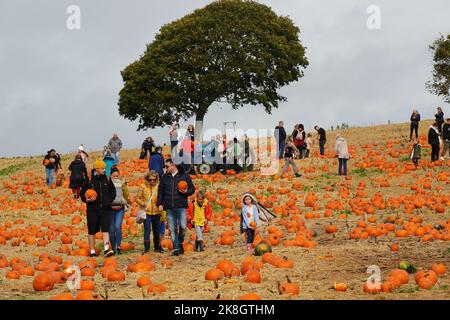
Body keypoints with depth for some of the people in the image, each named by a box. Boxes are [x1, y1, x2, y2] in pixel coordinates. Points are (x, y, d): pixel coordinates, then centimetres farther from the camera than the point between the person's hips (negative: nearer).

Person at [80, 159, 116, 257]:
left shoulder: (107, 179, 6)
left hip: (105, 209, 2)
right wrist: (87, 200, -16)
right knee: (92, 231, 7)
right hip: (93, 209, -2)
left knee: (105, 229, -9)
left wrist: (109, 201, 4)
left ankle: (106, 249, -14)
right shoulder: (89, 180, -3)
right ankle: (92, 251, 16)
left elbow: (113, 192, 17)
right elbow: (82, 193, 3)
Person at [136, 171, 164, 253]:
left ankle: (157, 247, 25)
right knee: (147, 230, -10)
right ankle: (146, 248, -7)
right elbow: (137, 198, 7)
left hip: (156, 213, 1)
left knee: (156, 231, 10)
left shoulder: (158, 187, 1)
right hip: (146, 212, -1)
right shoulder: (143, 187, 1)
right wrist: (143, 204, -8)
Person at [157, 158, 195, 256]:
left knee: (182, 226, -15)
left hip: (181, 207, -3)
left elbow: (192, 188, 10)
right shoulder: (164, 177, 13)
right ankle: (176, 249, 9)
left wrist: (187, 192, -11)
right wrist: (159, 204, 5)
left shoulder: (184, 176, 5)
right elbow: (160, 191, 16)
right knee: (172, 229, 2)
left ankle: (180, 243, 10)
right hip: (169, 208, 3)